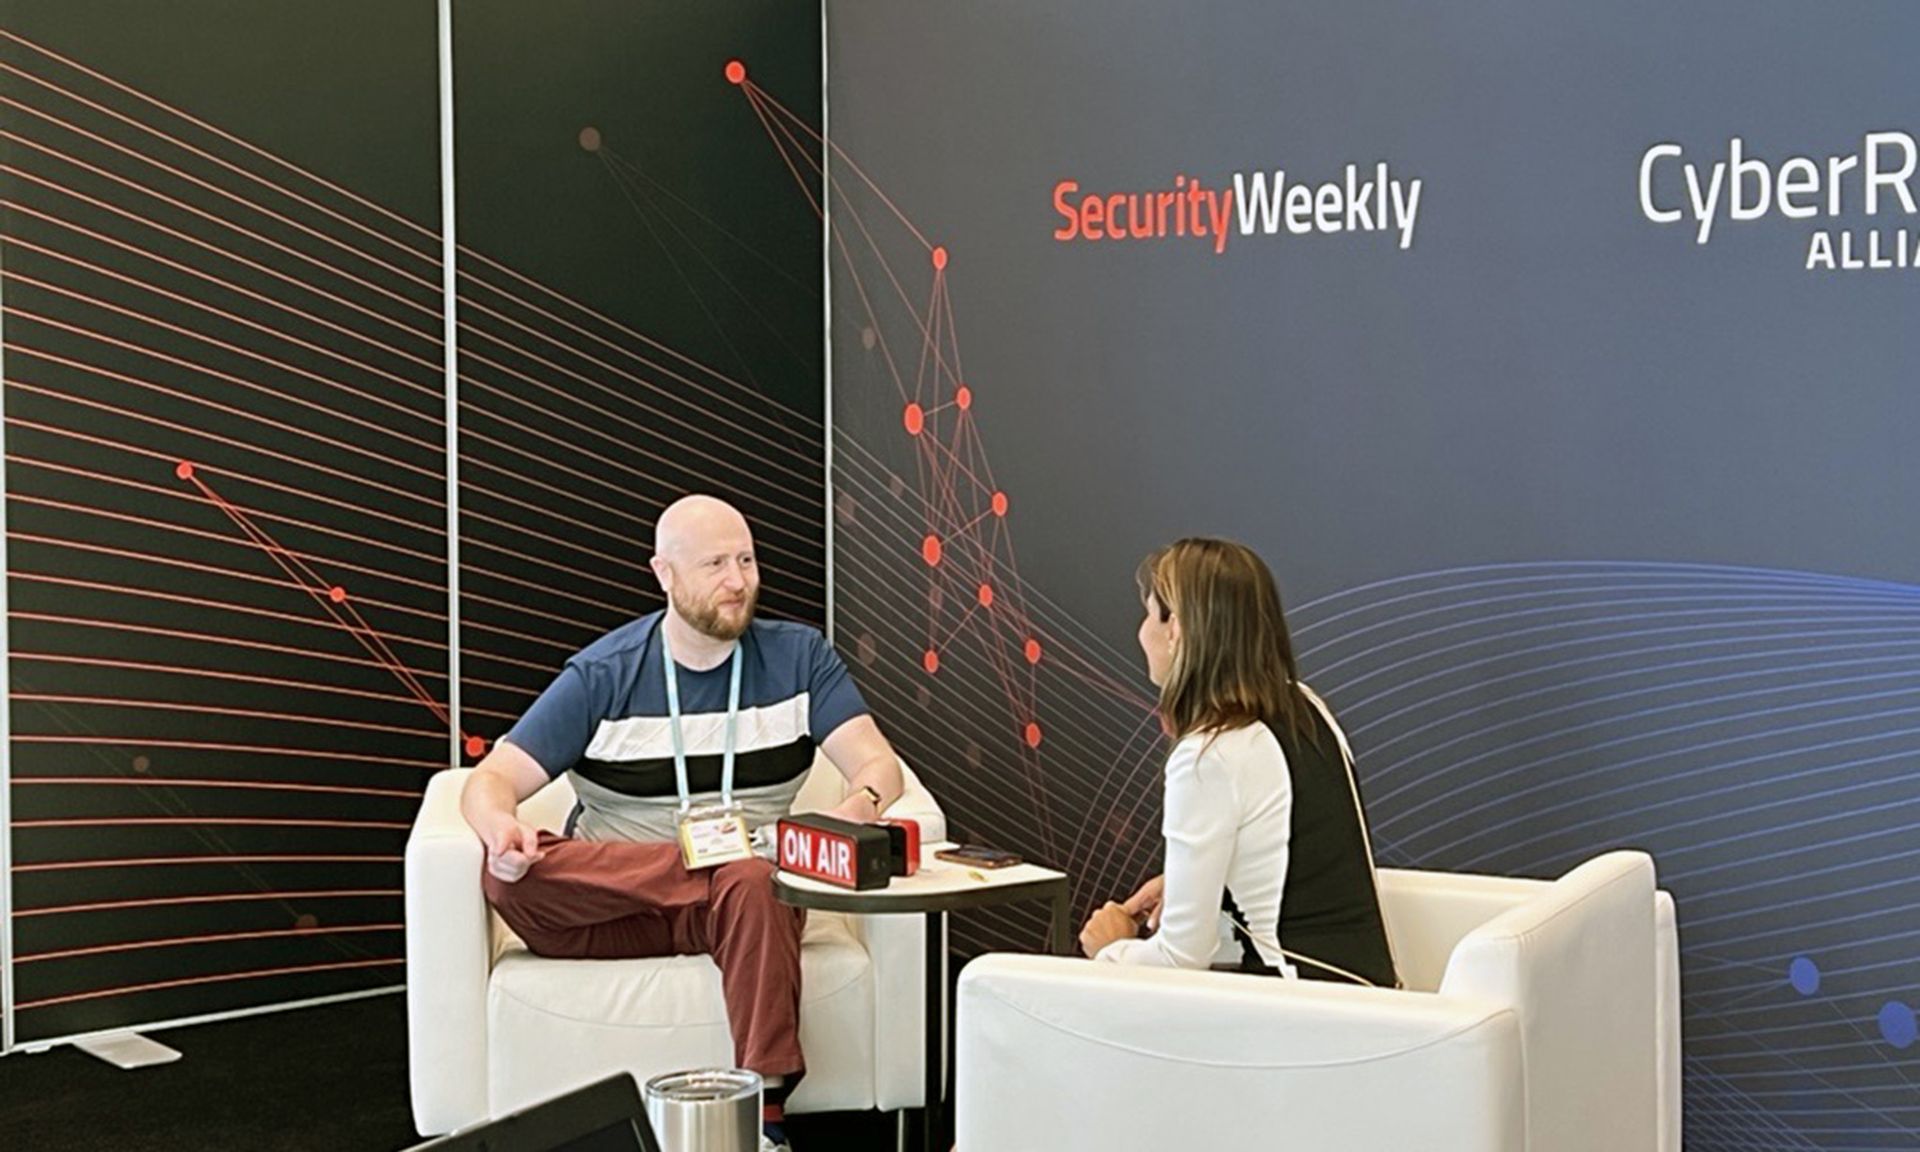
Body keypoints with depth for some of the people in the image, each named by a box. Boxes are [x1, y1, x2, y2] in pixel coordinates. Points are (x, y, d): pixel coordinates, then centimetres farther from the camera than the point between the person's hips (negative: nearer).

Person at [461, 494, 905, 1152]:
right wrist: (499, 826, -29)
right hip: (606, 910, 0)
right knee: (507, 875, -30)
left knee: (755, 882, -37)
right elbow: (493, 780, -3)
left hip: (732, 905, 0)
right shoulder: (604, 676, 1)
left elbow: (877, 765, -2)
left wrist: (860, 807, -29)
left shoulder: (798, 657, 6)